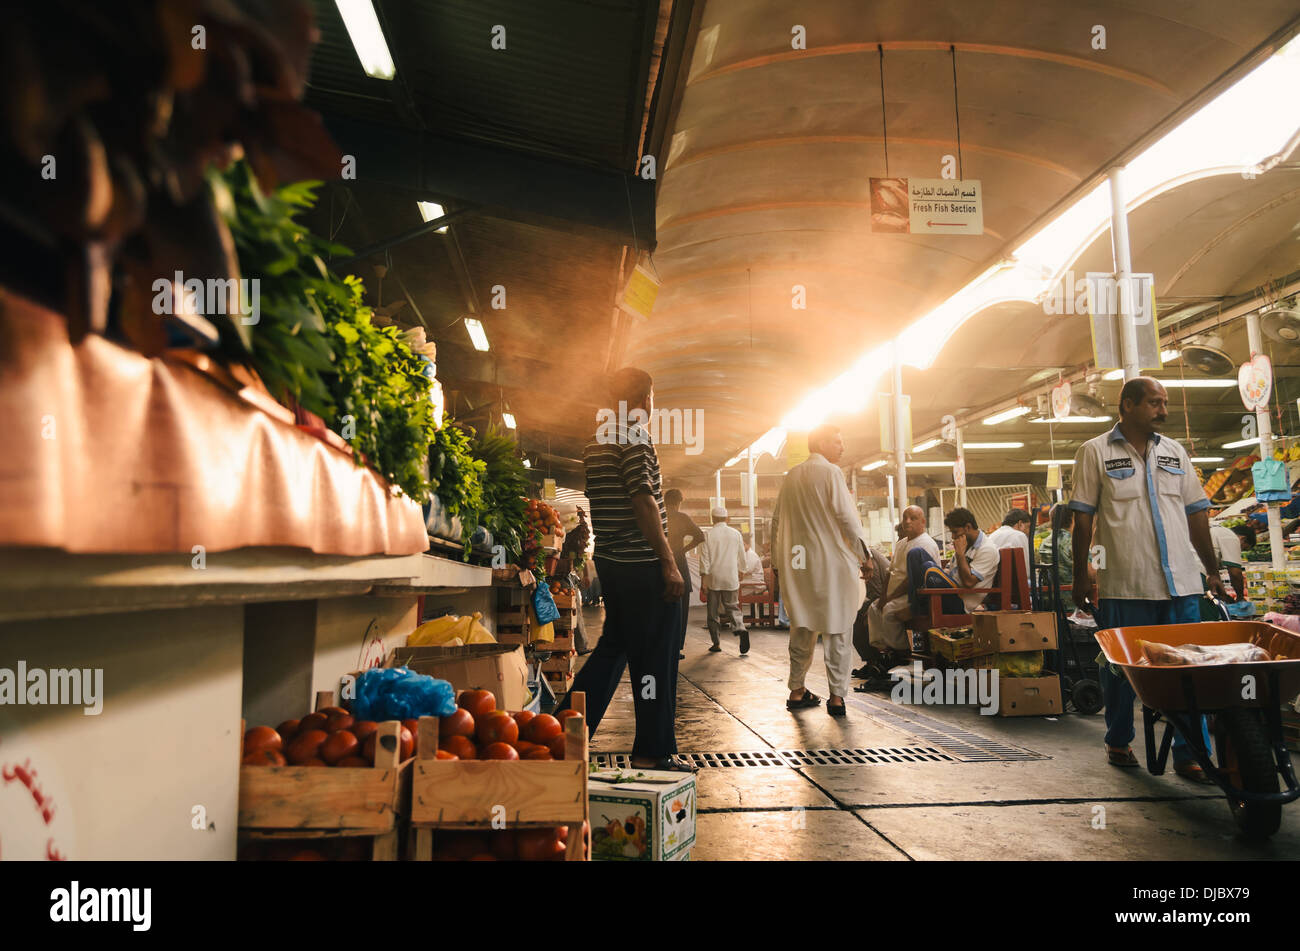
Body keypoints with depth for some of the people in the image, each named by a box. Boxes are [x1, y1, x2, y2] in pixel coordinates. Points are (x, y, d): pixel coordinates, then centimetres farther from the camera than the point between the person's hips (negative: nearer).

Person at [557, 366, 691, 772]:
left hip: (610, 558, 9)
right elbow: (643, 500, -19)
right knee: (654, 655, 1)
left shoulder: (597, 438, 16)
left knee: (614, 645, 18)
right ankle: (653, 751, 10)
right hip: (642, 561, -9)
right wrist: (669, 562, -17)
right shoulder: (634, 435, -12)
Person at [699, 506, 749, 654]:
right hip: (731, 579, 2)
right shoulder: (736, 534, 5)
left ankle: (716, 644, 10)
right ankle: (741, 629, -20)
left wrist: (703, 579, -7)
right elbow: (742, 557, 10)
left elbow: (704, 558, -8)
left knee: (713, 612, 8)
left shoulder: (708, 535, -4)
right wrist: (740, 573, 22)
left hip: (714, 579, -2)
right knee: (732, 607, 9)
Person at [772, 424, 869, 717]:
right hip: (831, 561, -6)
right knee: (836, 629, 1)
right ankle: (837, 696, 3)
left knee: (802, 627, 14)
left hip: (798, 564, 6)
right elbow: (846, 515, -13)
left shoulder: (791, 476, 11)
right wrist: (862, 552, -3)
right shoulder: (830, 473, -8)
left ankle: (797, 691, 18)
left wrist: (778, 561, 20)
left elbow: (777, 519, 14)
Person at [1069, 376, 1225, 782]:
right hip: (1124, 584, -3)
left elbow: (1196, 514, 16)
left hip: (1181, 582, 4)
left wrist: (1213, 570, 13)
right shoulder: (1095, 452, 1)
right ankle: (1118, 742, 24)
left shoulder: (1175, 452, 14)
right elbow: (1083, 518, -1)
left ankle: (1190, 754, 12)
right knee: (1121, 669, 6)